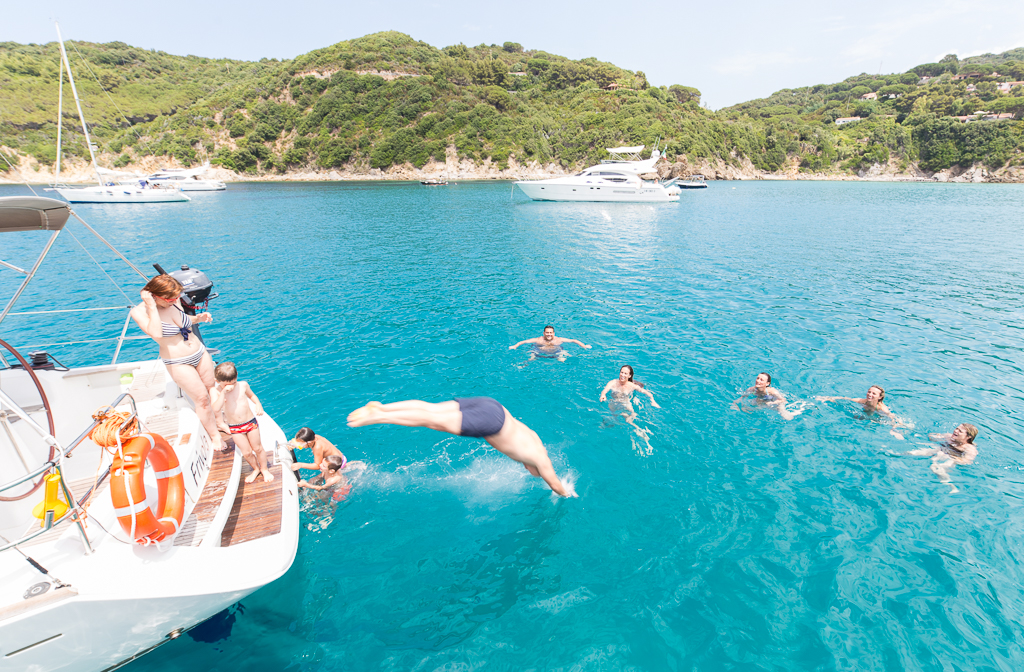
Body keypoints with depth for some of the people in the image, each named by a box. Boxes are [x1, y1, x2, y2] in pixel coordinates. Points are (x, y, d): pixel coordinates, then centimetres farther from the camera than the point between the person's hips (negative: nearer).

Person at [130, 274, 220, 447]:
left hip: (200, 353, 6)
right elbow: (156, 334, -34)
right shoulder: (139, 312, -16)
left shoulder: (174, 302, -2)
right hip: (178, 363, -5)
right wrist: (151, 307, -29)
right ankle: (215, 435, 12)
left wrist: (198, 318, -1)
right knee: (201, 398, -3)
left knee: (213, 389, 13)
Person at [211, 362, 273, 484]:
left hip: (251, 422, 0)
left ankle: (264, 469, 32)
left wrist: (258, 405, -4)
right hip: (234, 428, 0)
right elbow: (216, 409, -30)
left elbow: (252, 395, 13)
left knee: (257, 448, 11)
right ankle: (256, 469, 35)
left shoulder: (243, 385, -9)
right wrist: (223, 392, -36)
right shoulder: (216, 391, -14)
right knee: (246, 452, 7)